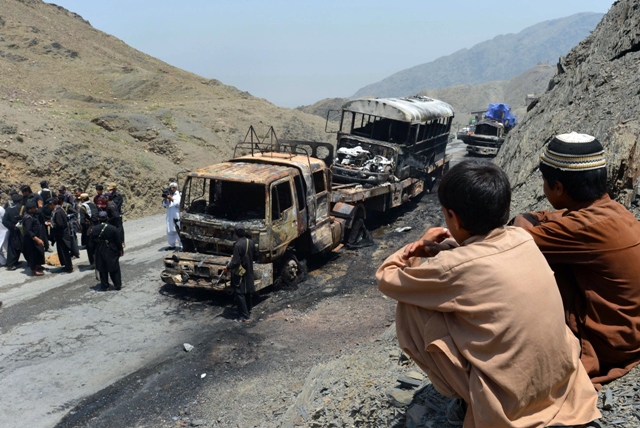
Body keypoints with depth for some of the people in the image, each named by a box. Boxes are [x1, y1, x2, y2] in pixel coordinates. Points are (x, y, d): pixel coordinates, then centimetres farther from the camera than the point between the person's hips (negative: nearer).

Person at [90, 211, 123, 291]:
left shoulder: (94, 229, -7)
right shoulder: (113, 228, -14)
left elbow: (93, 242, 1)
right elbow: (118, 241, -7)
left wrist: (95, 250, 13)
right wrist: (120, 250, 5)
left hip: (100, 252, 1)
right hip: (112, 252, -1)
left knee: (103, 270, 11)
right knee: (114, 269, 11)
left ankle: (104, 286, 15)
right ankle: (117, 285, 16)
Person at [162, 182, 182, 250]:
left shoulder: (179, 195, -1)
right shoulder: (168, 195, 14)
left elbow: (178, 204, -14)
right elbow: (165, 205, 12)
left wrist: (171, 198, -18)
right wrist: (165, 199, -5)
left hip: (177, 216, -6)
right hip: (169, 216, 6)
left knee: (178, 230, -11)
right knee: (170, 231, 10)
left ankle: (181, 245, -10)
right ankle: (172, 245, 20)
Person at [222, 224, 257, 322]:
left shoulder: (237, 245, -24)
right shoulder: (251, 242, -3)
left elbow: (235, 262, -24)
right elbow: (255, 256, 8)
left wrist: (227, 268, -10)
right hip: (249, 272, 7)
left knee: (239, 294, 0)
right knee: (247, 292, 20)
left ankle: (245, 316, -1)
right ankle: (248, 311, 34)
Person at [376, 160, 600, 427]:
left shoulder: (454, 268, -20)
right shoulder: (522, 238, -3)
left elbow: (386, 279, -2)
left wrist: (423, 246, 13)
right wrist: (442, 248, 5)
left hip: (510, 405, -7)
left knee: (410, 309, -2)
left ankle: (468, 401, 9)